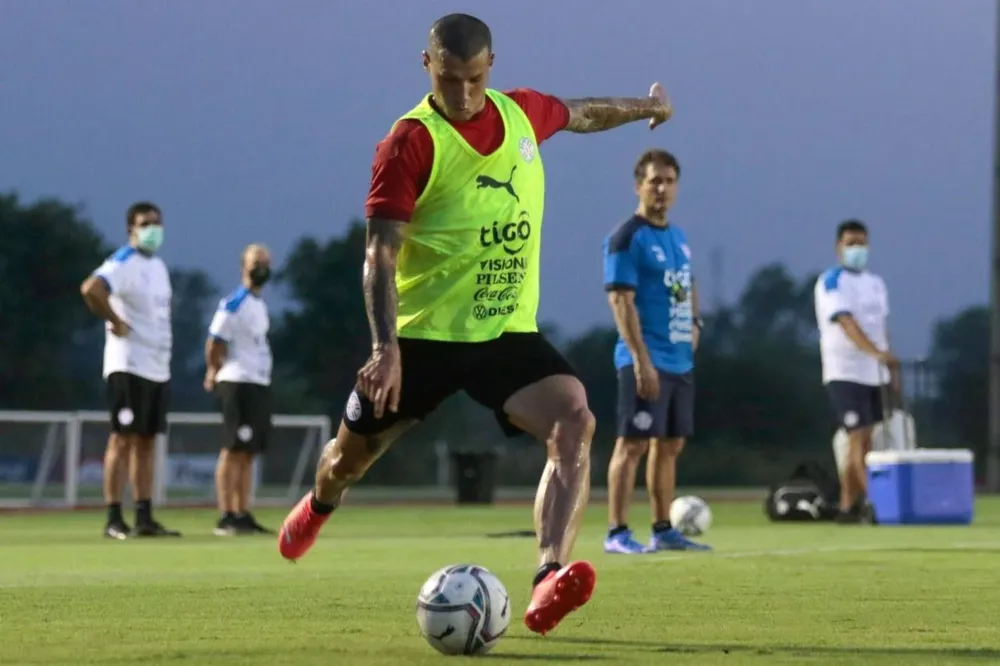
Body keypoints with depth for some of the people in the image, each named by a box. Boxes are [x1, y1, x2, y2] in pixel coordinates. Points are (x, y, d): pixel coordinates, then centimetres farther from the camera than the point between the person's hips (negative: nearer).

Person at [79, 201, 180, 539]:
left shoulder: (159, 267, 17)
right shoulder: (124, 263, -11)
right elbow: (91, 289, -30)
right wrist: (115, 322, -20)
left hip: (158, 367, 8)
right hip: (129, 366, -8)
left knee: (146, 442, 9)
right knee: (123, 440, -8)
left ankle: (145, 518, 11)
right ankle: (114, 520, -7)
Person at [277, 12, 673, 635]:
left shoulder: (524, 113, 3)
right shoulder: (412, 141, -14)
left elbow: (580, 114, 28)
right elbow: (380, 254, -19)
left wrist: (643, 105, 44)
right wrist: (386, 348, -30)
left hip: (508, 332, 3)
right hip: (422, 334, -3)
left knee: (576, 422, -25)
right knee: (352, 453, 15)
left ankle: (549, 583, -37)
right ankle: (320, 505, 55)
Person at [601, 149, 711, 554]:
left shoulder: (678, 237, 16)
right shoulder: (627, 238, -10)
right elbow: (621, 300, -16)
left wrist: (694, 321, 11)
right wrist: (641, 360, -22)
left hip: (680, 360, 8)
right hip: (646, 361, -8)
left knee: (670, 445, 11)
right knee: (633, 443, -9)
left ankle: (663, 531, 17)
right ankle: (617, 533, -7)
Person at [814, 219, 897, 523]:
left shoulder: (876, 283, 16)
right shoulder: (831, 282, -9)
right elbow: (846, 322, -22)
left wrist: (891, 370, 16)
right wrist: (875, 352, -35)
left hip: (873, 374, 7)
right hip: (845, 371, -7)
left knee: (862, 440, 8)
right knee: (859, 436, -14)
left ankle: (848, 506, 14)